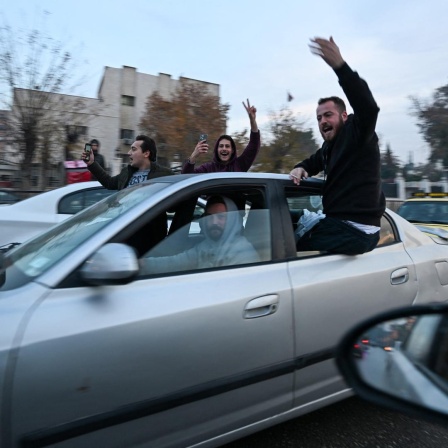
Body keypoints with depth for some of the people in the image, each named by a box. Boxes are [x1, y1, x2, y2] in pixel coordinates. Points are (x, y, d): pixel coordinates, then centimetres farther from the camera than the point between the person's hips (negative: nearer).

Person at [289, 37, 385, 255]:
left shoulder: (357, 133, -7)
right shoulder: (329, 146, 16)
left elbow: (369, 107, -29)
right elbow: (311, 163, 31)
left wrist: (340, 65, -37)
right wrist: (299, 169, 5)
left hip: (355, 231, -9)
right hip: (339, 223, 9)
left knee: (295, 246, -14)